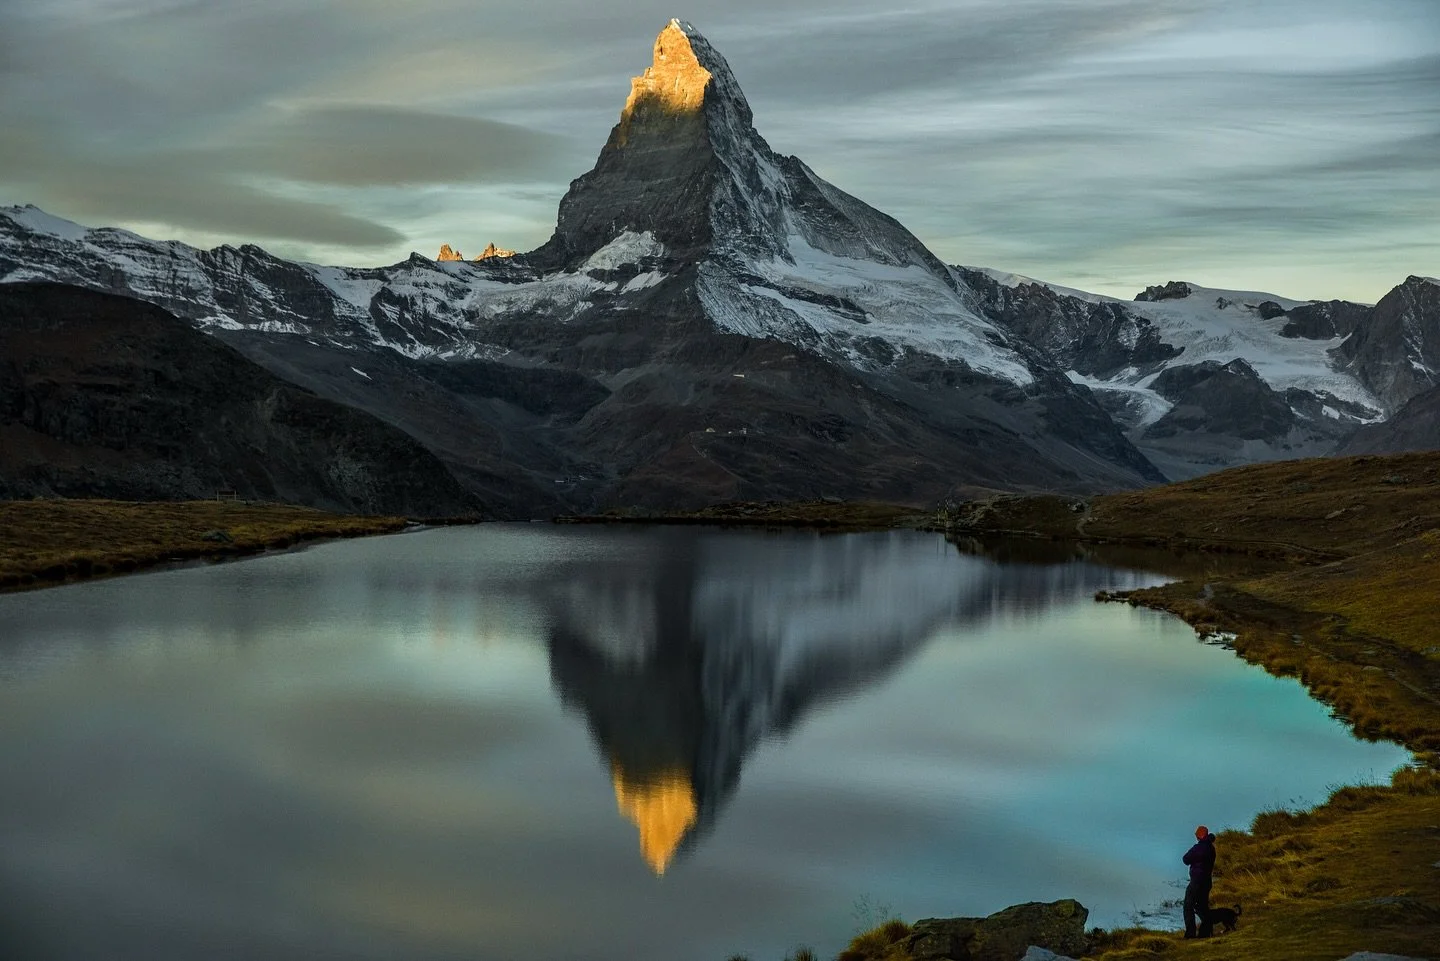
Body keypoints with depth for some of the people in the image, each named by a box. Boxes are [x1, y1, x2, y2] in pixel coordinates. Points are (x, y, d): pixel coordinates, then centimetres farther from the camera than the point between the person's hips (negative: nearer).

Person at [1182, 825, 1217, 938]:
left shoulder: (1198, 848, -19)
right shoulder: (1211, 848, 6)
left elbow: (1185, 859, -10)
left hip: (1196, 882, -8)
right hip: (1206, 881, 8)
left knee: (1189, 907, -1)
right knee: (1203, 907, 16)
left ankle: (1190, 933, -7)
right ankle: (1205, 932, 15)